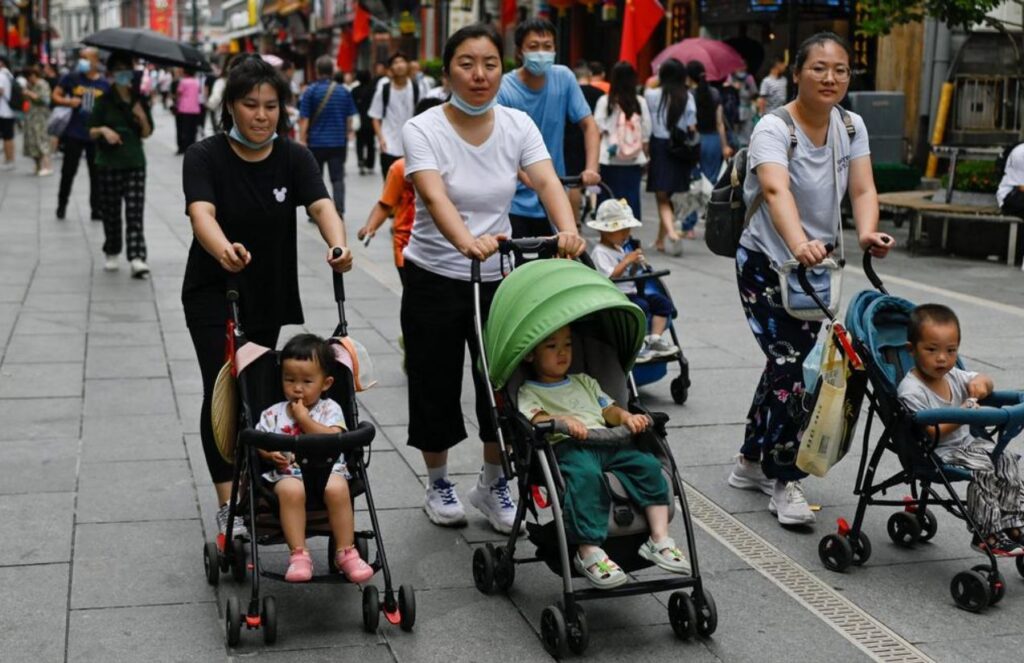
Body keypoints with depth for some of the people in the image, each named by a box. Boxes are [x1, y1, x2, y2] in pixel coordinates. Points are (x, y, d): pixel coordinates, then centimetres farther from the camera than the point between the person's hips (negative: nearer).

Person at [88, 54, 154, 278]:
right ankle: (111, 253, 24)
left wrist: (142, 117, -13)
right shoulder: (104, 101, -1)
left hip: (135, 163, 0)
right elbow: (91, 132, 1)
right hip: (109, 163, 0)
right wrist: (103, 130, -20)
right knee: (111, 212, 8)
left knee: (135, 213, -9)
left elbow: (146, 133, 6)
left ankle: (137, 258, -17)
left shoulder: (139, 101, 5)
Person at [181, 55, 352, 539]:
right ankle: (228, 503, -12)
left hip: (271, 295, 3)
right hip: (213, 294, -3)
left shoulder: (293, 158, -6)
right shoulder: (205, 157, -14)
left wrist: (338, 245, -45)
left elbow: (321, 205, -23)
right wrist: (224, 250, -54)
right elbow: (201, 214, -31)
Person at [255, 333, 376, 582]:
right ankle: (298, 555, -31)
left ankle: (345, 552, -22)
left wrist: (303, 418, -6)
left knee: (337, 488, -35)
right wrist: (270, 453, -10)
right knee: (290, 490, -36)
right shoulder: (274, 414, 14)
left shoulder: (330, 409, 8)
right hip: (288, 472, 1)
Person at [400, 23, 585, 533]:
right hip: (434, 279, -2)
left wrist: (568, 230, -40)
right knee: (436, 387, 8)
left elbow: (547, 181, -19)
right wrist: (467, 241, -51)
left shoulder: (517, 125, -4)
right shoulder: (423, 129, -15)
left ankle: (493, 484, 26)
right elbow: (435, 196, -31)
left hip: (497, 278, 3)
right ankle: (438, 483, 31)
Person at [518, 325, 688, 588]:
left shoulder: (584, 382, 36)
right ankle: (589, 551, -39)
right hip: (567, 446, -6)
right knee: (585, 474, -38)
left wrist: (627, 417, 2)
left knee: (648, 464, -19)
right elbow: (535, 418, -4)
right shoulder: (528, 392, 17)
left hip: (608, 443, 6)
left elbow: (609, 410, 24)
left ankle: (660, 539, -18)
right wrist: (562, 420, -24)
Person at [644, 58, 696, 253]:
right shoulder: (688, 97, -1)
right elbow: (692, 127, -3)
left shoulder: (652, 95, -6)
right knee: (667, 195, 16)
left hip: (659, 147, -3)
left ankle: (671, 232, -23)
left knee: (662, 197, 0)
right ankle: (660, 239, 26)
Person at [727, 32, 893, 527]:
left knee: (789, 359, 13)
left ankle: (752, 462, 31)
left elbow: (862, 189, -13)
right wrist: (799, 242, -58)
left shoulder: (851, 126, -2)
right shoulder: (774, 128, -21)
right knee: (789, 363, -12)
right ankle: (784, 482, 0)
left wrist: (866, 232, -36)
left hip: (817, 264, 6)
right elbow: (776, 190, -40)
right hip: (766, 262, -6)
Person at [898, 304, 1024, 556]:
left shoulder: (953, 375, 6)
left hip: (966, 442, 8)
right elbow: (928, 433, -22)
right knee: (982, 469, -26)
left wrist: (981, 382, -5)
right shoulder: (910, 390, -19)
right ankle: (986, 535, -17)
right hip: (936, 453, -8)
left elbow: (986, 384, 20)